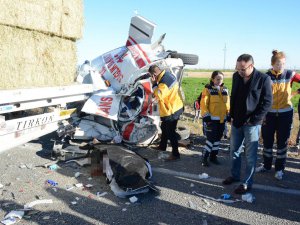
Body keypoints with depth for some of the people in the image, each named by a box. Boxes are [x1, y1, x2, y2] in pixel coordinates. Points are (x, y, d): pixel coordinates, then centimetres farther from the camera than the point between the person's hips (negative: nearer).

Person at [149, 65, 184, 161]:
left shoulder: (164, 82, -28)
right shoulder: (168, 74, 2)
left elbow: (158, 95, -29)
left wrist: (154, 83, -25)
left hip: (171, 111, -10)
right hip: (175, 107, 10)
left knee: (170, 133, 0)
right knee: (164, 128, 25)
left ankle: (175, 154, 11)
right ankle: (162, 146, 42)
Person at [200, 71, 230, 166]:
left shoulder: (225, 90, 8)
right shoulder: (208, 89, -8)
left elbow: (227, 103, 16)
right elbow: (203, 104, -11)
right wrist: (206, 116, -14)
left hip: (222, 119, 6)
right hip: (212, 119, -6)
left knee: (218, 138, 13)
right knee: (211, 138, -8)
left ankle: (213, 156, 26)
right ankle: (205, 157, 4)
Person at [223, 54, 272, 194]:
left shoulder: (263, 79, -13)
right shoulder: (236, 76, 2)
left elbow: (267, 102, -11)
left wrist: (253, 119, -14)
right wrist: (232, 116, 9)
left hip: (252, 123, -5)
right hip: (236, 121, 6)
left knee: (250, 155, 2)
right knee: (234, 150, 16)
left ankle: (247, 183, 14)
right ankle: (235, 175, 33)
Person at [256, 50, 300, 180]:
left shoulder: (289, 75, -7)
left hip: (286, 113, 0)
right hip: (269, 113, 0)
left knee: (282, 141, 8)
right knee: (267, 140, 10)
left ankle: (279, 169, 22)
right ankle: (266, 165, 29)